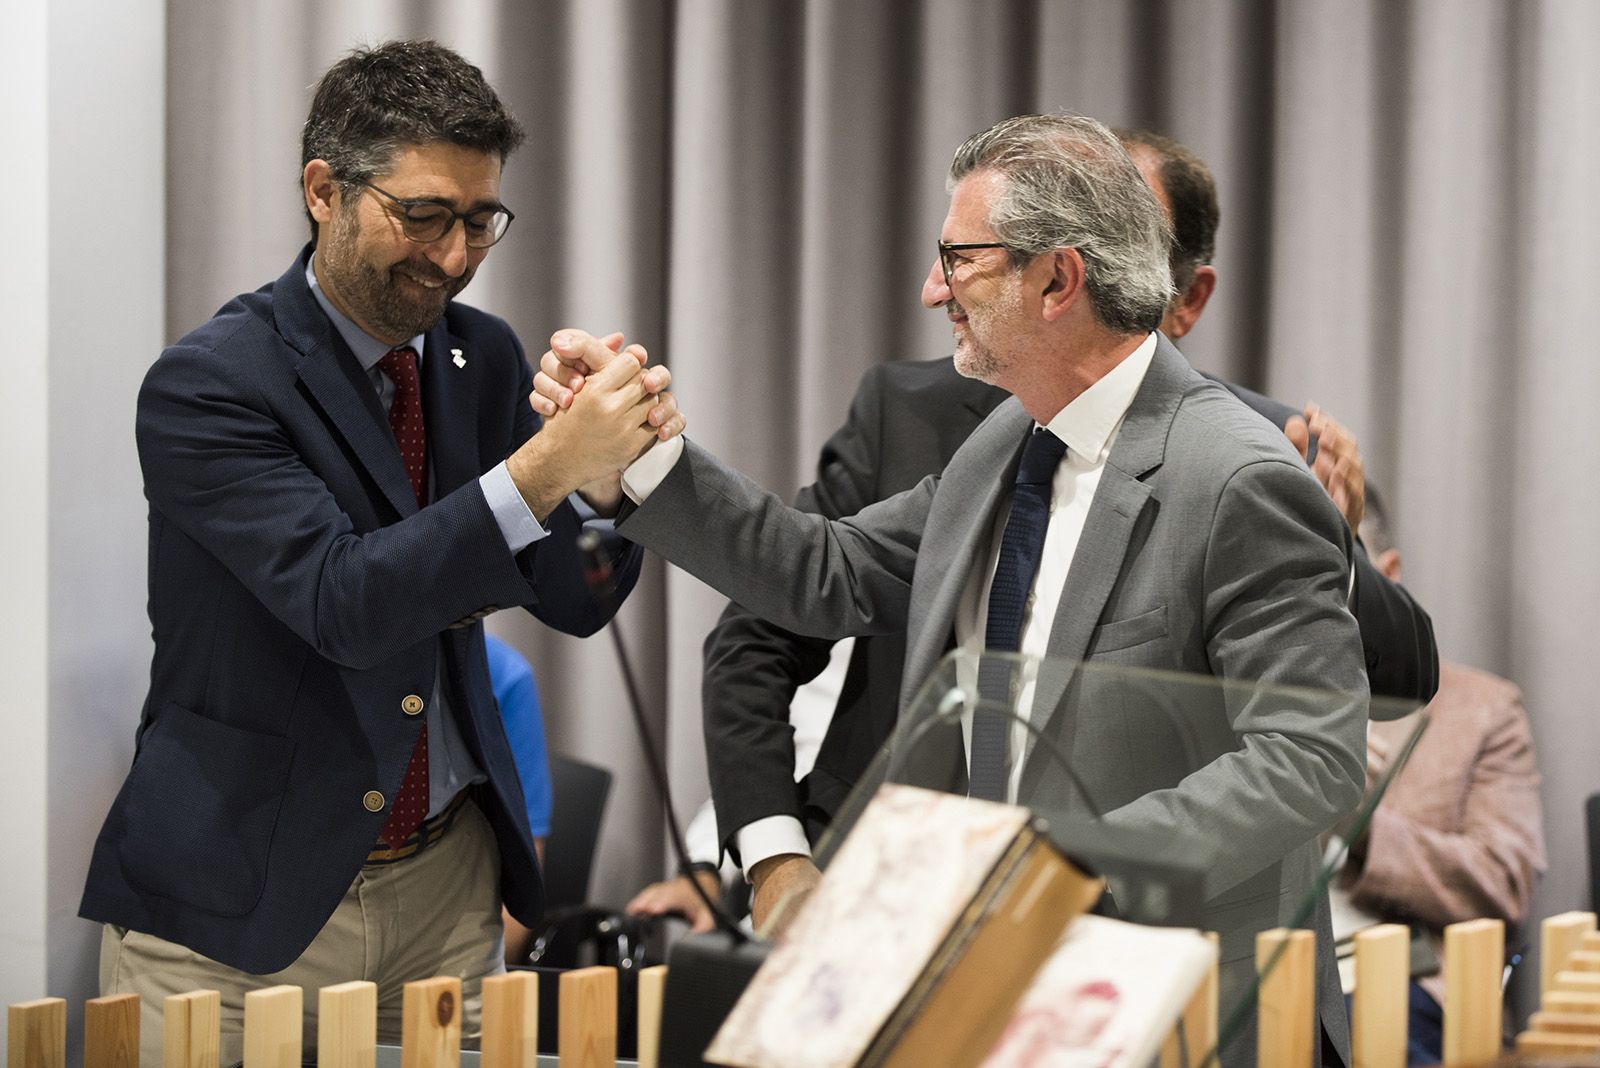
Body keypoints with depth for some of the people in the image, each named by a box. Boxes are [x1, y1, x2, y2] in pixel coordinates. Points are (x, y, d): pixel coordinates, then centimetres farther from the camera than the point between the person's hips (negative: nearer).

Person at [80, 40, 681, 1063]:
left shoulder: (483, 356, 4)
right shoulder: (209, 385, -14)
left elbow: (574, 601, 3)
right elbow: (344, 603, -25)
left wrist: (607, 467, -18)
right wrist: (543, 469, -34)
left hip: (446, 891, 5)